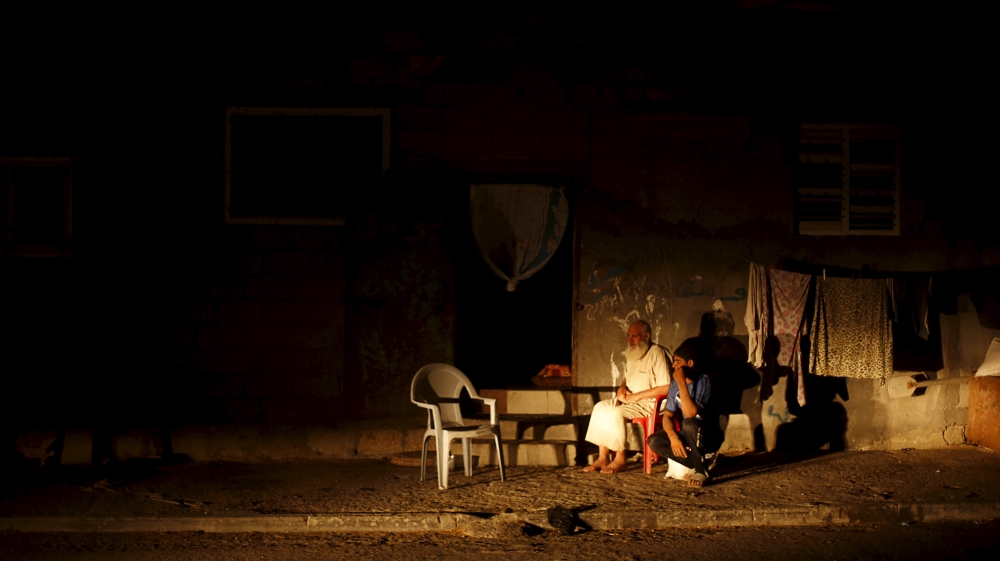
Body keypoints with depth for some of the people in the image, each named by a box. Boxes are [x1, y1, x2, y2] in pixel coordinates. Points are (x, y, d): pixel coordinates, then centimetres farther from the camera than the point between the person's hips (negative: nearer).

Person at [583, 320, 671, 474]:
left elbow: (665, 388, -23)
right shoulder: (631, 354, 12)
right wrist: (622, 389, 1)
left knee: (616, 413, -28)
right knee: (600, 408, -10)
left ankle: (619, 459, -15)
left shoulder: (657, 353, -16)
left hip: (650, 402, -9)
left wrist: (634, 396, -20)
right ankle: (603, 458, -11)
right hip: (630, 399, 9)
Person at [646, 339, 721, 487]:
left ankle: (701, 471, -18)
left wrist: (682, 382, -31)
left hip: (709, 437, -6)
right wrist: (673, 437, -22)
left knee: (689, 424, -37)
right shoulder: (675, 384, 0)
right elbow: (667, 415, -3)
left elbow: (690, 413, -32)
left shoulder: (704, 381, -20)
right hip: (688, 437, 6)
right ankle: (700, 463, -8)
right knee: (653, 441, -17)